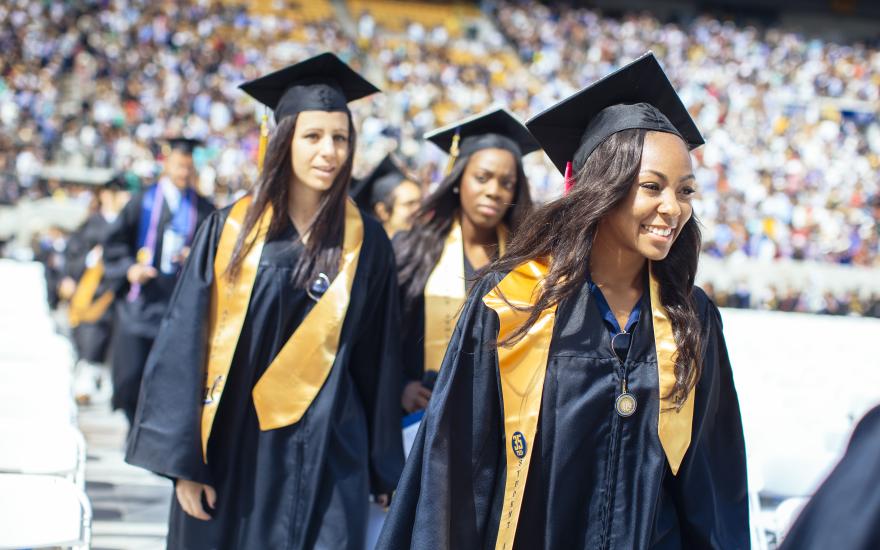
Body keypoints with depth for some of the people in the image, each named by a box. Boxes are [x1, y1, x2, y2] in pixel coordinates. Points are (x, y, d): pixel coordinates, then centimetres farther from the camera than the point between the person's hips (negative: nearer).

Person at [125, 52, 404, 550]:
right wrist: (183, 457, -7)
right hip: (232, 448, 0)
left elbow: (379, 361, 5)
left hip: (326, 459, 0)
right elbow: (186, 345, -2)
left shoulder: (365, 243, 2)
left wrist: (385, 470, 6)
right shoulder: (231, 229, -1)